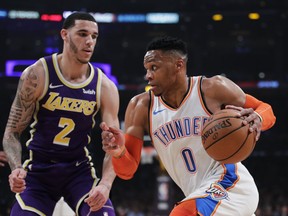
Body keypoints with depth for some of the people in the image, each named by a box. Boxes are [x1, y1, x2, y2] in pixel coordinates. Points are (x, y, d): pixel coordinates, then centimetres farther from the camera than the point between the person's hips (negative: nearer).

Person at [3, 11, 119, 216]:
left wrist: (105, 184, -29)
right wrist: (16, 168, -29)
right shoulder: (37, 75, -12)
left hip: (80, 170, 1)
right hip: (38, 170, -1)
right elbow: (12, 132, -8)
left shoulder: (105, 87, -7)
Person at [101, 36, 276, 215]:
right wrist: (119, 152, -27)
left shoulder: (213, 88, -10)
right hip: (200, 195, 7)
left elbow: (265, 110, 2)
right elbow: (127, 171, -3)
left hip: (230, 185, -7)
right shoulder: (141, 106, -1)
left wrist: (257, 119, -23)